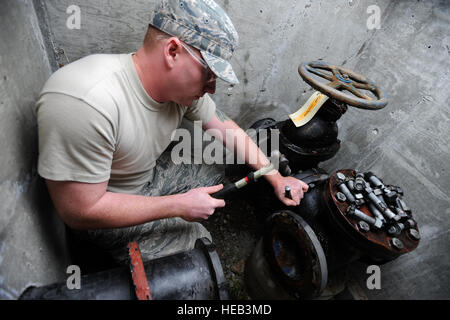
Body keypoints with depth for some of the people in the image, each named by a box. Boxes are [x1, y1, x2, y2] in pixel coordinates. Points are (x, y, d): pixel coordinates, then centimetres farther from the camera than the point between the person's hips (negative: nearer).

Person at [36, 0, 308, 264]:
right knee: (197, 242, -8)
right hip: (104, 207, -6)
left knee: (220, 178, 8)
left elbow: (228, 130, -3)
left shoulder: (184, 84, -16)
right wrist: (179, 205, -26)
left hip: (152, 172, 7)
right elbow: (80, 212, -31)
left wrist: (277, 179, -3)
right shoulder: (84, 103, -38)